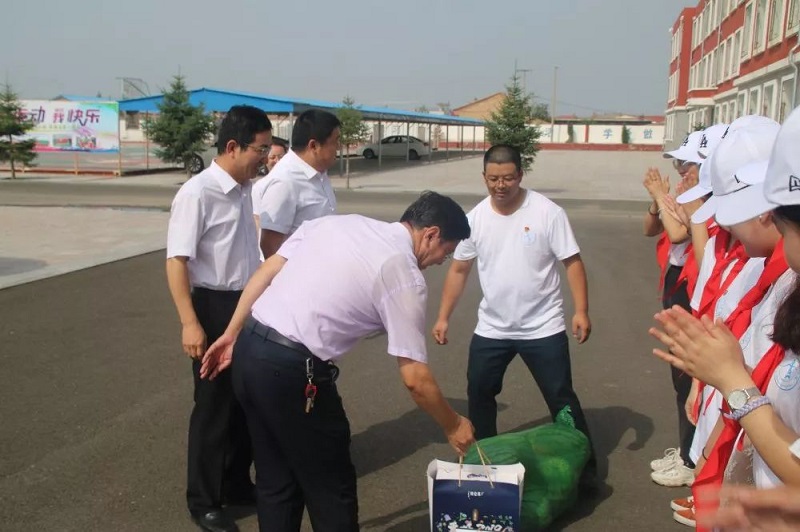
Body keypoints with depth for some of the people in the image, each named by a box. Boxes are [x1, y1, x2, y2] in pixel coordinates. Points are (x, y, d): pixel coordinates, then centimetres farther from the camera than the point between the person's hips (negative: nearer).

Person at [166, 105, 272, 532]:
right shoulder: (197, 194, -18)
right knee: (214, 406, 4)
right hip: (216, 308, -8)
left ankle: (237, 483, 36)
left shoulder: (245, 190, 6)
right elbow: (177, 260, -19)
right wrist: (190, 323, -24)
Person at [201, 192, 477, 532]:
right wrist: (453, 427, 10)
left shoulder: (336, 221, 13)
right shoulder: (406, 277, -6)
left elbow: (266, 272, 11)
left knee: (276, 481, 22)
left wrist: (231, 335, 17)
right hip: (291, 371, -8)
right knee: (331, 491, 12)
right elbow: (415, 379, -6)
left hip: (248, 348, 8)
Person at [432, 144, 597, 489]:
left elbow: (572, 263, -9)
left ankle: (583, 466, 20)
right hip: (491, 330, 4)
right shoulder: (475, 218, -2)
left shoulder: (547, 212, -12)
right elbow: (459, 270, 5)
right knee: (478, 395, 13)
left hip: (543, 328, -3)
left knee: (561, 399, 5)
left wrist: (581, 311, -18)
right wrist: (443, 317, 1)